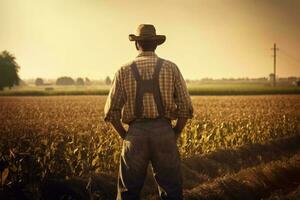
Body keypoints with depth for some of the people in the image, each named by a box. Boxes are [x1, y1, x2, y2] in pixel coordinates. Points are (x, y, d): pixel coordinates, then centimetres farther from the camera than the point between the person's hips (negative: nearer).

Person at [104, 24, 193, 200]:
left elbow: (111, 111, 2)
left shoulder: (124, 71, 4)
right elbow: (186, 107, -1)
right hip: (164, 131, 0)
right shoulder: (171, 68, 3)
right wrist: (175, 134, 11)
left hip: (135, 132, 0)